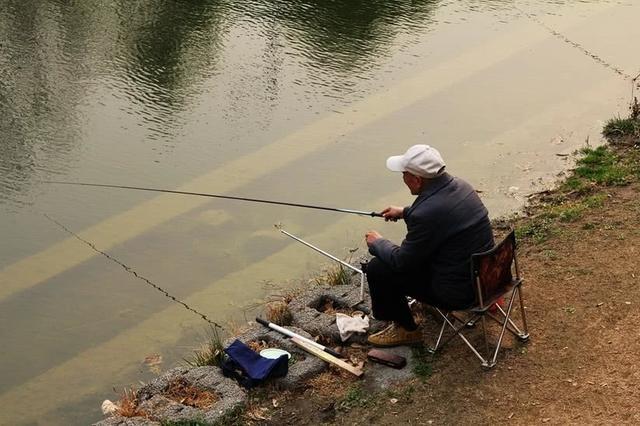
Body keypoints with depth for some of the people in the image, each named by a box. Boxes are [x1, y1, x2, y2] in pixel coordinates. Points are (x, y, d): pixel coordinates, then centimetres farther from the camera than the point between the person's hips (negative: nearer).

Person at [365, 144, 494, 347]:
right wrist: (404, 212, 24)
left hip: (459, 290, -9)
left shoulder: (426, 215, -30)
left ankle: (405, 329, 15)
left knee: (377, 269, -3)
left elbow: (401, 261, -16)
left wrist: (377, 243, 2)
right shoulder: (459, 185, -4)